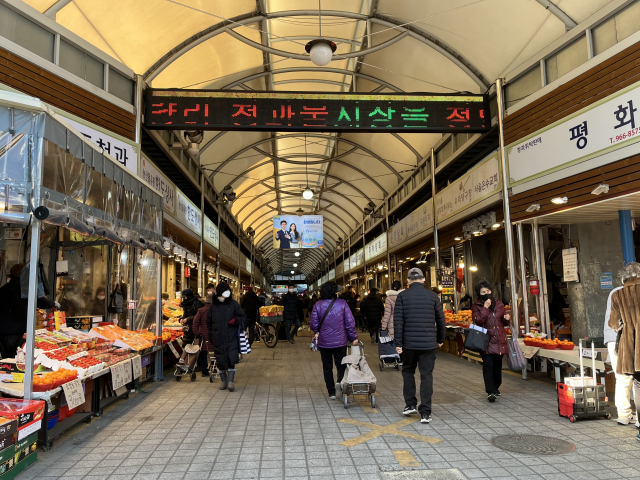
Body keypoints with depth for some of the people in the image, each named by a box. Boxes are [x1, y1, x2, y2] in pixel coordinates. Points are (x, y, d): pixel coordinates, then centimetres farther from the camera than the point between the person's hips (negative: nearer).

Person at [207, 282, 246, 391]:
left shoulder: (234, 304, 2)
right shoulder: (213, 306, 7)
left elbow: (242, 317, 7)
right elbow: (209, 321, 16)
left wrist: (236, 320, -15)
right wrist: (211, 334, 10)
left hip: (231, 337, -2)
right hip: (218, 338, 2)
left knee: (231, 360, -8)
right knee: (220, 360, 8)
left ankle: (230, 381, 0)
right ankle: (224, 380, 23)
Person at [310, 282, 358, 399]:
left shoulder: (318, 305, -6)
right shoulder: (342, 303, -7)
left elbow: (314, 323, -3)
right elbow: (350, 322, -6)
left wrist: (317, 333, 18)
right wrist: (353, 337, 4)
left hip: (324, 342, 1)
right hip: (340, 341, -1)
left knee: (327, 367, 12)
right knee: (341, 365, 13)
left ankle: (331, 392, 15)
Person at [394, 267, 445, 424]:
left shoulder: (402, 296, -3)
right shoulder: (432, 296, 2)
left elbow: (398, 321, -8)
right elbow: (441, 319, 7)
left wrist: (398, 343, -4)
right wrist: (440, 339, 20)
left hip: (409, 342, -1)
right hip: (428, 343, 1)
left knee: (408, 371, 20)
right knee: (426, 375, 6)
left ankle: (410, 405, 19)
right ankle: (425, 413, 7)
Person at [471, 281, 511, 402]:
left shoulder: (499, 304, 13)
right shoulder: (476, 306, 0)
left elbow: (505, 323, 21)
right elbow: (478, 321, -15)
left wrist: (506, 318, -2)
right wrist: (485, 308, -17)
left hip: (499, 340, 4)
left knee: (498, 365, 12)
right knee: (488, 365, -12)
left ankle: (495, 387, 30)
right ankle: (490, 391, -12)